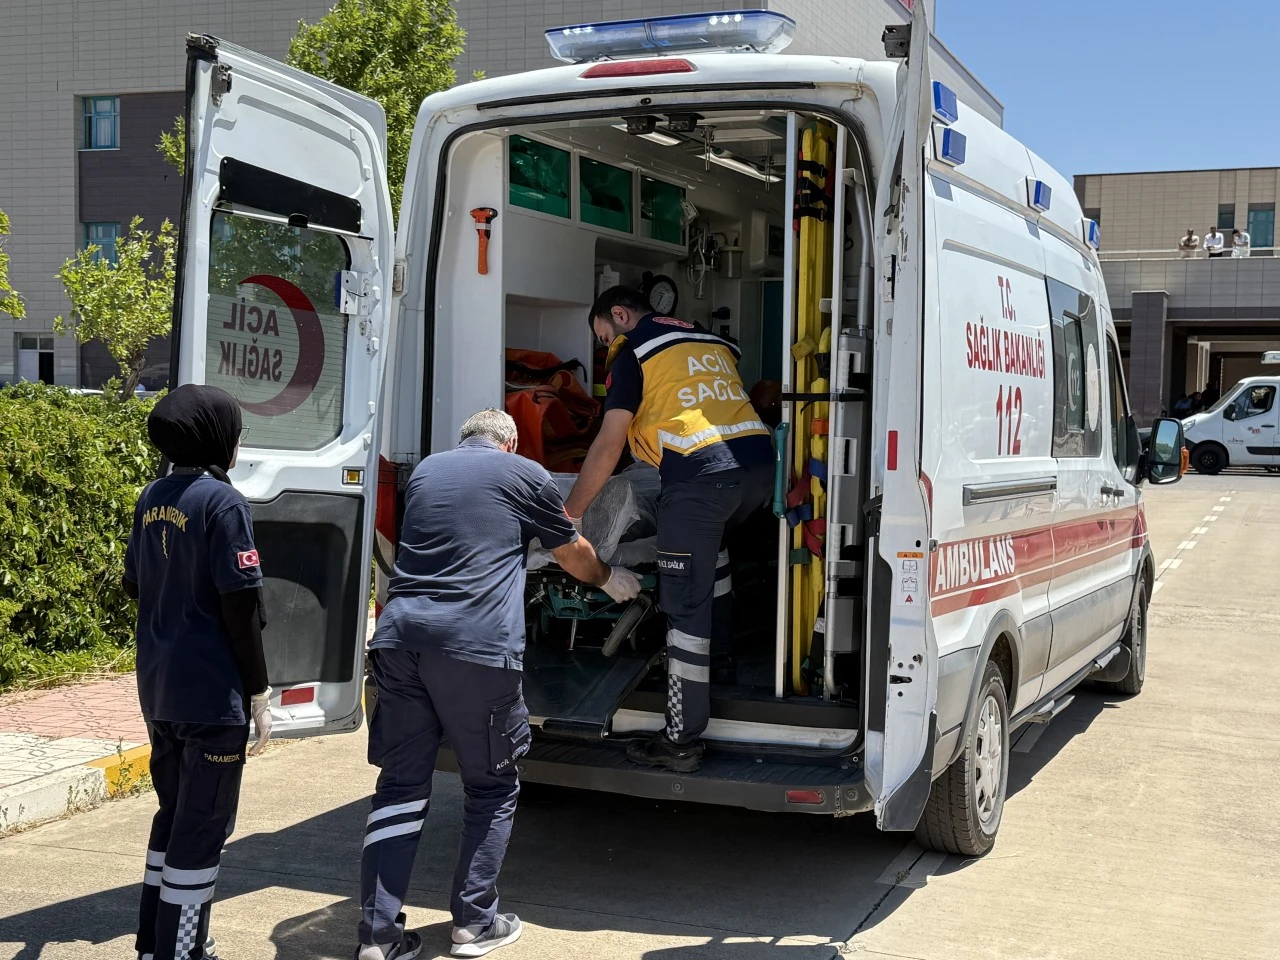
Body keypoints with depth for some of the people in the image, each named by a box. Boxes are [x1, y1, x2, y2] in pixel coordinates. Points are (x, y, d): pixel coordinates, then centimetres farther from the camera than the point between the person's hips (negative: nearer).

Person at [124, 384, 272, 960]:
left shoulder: (152, 498, 7)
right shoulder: (222, 501, -15)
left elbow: (133, 586, 17)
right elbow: (240, 607, -16)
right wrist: (259, 693, -10)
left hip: (159, 690, 8)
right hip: (211, 694, -8)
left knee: (173, 814, 20)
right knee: (202, 827, 1)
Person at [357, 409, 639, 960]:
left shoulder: (425, 471, 23)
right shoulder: (526, 475, 10)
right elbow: (574, 553, 25)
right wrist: (610, 579, 47)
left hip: (399, 637, 4)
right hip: (476, 646, -4)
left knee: (400, 787, 9)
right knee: (492, 789, 12)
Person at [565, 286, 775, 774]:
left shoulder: (634, 350, 7)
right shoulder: (710, 340, 27)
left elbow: (608, 445, 0)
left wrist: (570, 512, 6)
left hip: (701, 472, -7)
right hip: (759, 462, 7)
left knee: (686, 608, -3)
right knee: (711, 538, 36)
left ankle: (681, 742, 0)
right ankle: (719, 650, 44)